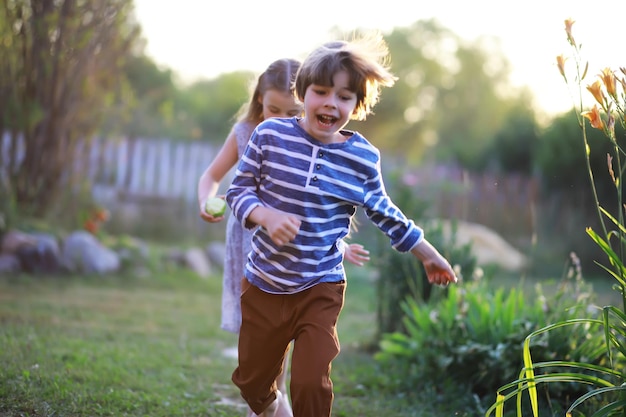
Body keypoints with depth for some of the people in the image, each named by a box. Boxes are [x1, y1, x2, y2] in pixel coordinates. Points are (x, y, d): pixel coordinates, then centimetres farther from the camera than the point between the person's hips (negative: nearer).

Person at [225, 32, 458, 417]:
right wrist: (267, 216, -24)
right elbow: (239, 190, -3)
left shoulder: (364, 158, -6)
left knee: (312, 385, -9)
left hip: (321, 288, -1)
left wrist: (430, 256, 16)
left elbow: (385, 215, 9)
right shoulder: (270, 135, -9)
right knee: (251, 379, 17)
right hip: (263, 284, 1)